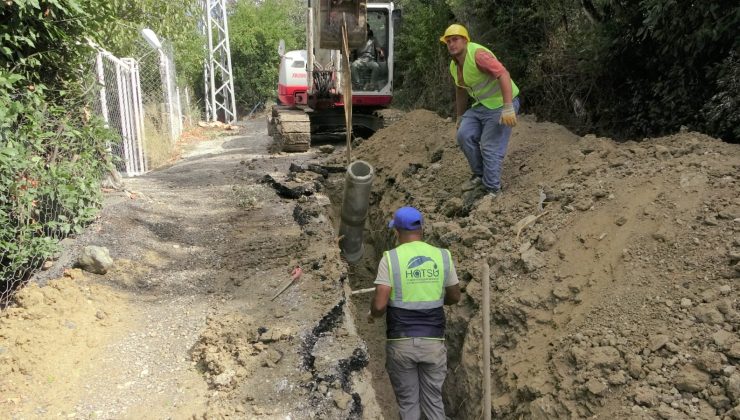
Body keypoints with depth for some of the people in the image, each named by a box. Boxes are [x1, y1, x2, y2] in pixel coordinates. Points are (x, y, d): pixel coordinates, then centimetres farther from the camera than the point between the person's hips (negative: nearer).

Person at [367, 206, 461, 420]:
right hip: (433, 341, 2)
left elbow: (380, 305, -14)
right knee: (433, 400, 15)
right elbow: (454, 297, 10)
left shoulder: (390, 258, -9)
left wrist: (372, 315, 8)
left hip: (401, 342, -2)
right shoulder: (443, 256, 0)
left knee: (407, 401, 12)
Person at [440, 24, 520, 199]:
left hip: (501, 104, -8)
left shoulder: (478, 54, -22)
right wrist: (460, 117, 24)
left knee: (490, 147, -10)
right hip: (482, 105, 8)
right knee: (464, 135, -4)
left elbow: (503, 75, -31)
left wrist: (508, 108, -37)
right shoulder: (454, 66, 7)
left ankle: (491, 189, 4)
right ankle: (480, 175, 13)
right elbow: (461, 92, 20)